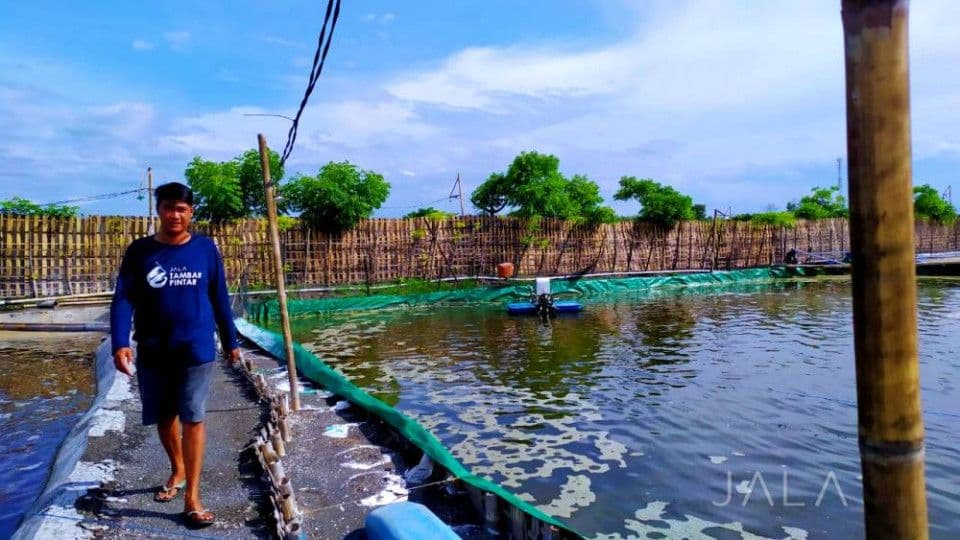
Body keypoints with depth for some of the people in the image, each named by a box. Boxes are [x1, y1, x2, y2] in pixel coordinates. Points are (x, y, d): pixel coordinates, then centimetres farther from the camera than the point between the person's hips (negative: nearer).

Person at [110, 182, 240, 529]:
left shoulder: (205, 249, -1)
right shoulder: (140, 251, -1)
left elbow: (220, 299, 5)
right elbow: (123, 300, -6)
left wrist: (230, 341, 9)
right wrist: (120, 343, -20)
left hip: (196, 350, -2)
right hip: (153, 352, 2)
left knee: (193, 419, -3)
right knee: (164, 418, 16)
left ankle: (192, 497, 4)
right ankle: (178, 471, 41)